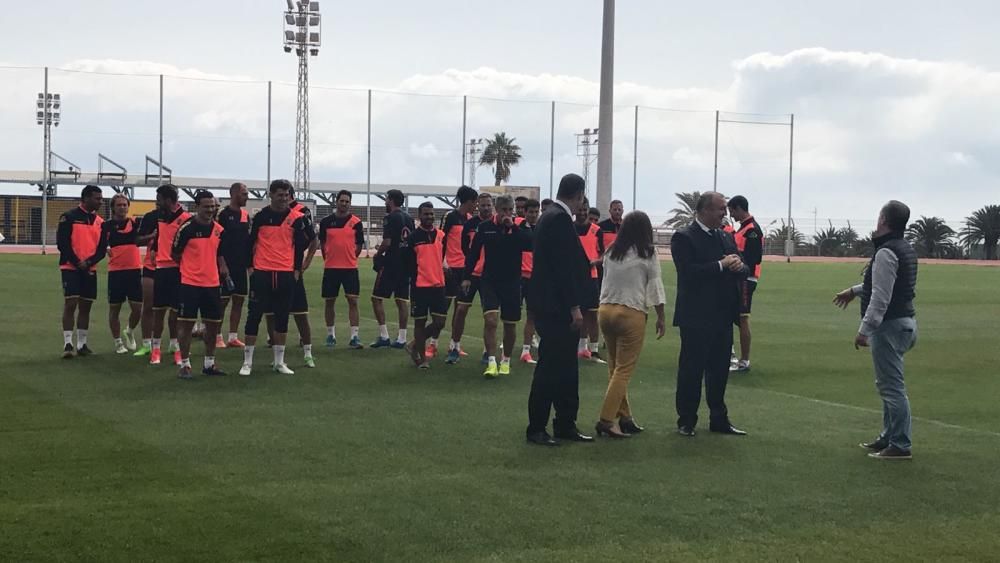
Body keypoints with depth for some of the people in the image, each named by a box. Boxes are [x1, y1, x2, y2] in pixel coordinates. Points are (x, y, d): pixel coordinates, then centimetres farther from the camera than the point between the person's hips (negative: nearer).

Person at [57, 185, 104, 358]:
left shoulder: (99, 221, 10)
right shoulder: (69, 217, -6)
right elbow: (62, 243, -10)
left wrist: (88, 262, -9)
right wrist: (77, 262, -14)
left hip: (90, 270, 5)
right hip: (70, 268, -5)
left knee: (85, 306, 8)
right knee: (70, 304, -11)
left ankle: (82, 344, 16)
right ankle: (68, 344, -9)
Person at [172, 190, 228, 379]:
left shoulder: (219, 229, 7)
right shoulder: (187, 228, -10)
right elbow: (175, 254, -2)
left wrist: (225, 273, 6)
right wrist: (189, 269, 1)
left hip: (213, 284, 6)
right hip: (190, 284, -6)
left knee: (213, 324, 10)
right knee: (186, 323, -2)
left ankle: (209, 363, 23)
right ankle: (185, 365, 6)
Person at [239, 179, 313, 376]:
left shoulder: (295, 218, 2)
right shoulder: (261, 216, -1)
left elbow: (300, 245, 9)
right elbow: (250, 242, 4)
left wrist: (297, 269, 5)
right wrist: (250, 267, 0)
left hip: (286, 273, 2)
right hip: (262, 272, -2)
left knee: (282, 317, 6)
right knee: (254, 315, 0)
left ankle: (279, 362, 15)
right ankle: (247, 362, 6)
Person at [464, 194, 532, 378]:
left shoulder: (519, 228, -1)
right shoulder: (485, 227, 1)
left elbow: (530, 244, -20)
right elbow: (473, 252, 7)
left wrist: (513, 227, -21)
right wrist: (467, 276, 6)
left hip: (512, 282, 1)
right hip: (489, 281, -1)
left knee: (510, 325, 9)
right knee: (490, 320, -17)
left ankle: (506, 361, 28)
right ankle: (491, 362, -16)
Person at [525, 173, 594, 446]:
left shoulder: (551, 216, 14)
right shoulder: (560, 219, -17)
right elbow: (564, 267, -21)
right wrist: (574, 307, -19)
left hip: (554, 304, 10)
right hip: (556, 305, -10)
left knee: (566, 367, 13)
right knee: (550, 367, -4)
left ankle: (565, 424, 19)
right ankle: (536, 428, 2)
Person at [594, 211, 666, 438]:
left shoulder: (610, 253, 8)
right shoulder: (647, 253, -5)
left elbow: (605, 282, 12)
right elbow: (655, 286, -3)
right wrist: (661, 317, 5)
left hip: (606, 310, 5)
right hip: (631, 313, -5)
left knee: (615, 367, 13)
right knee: (624, 370, -1)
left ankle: (624, 417, 17)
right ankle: (606, 420, -7)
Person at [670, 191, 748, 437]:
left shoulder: (726, 237, 14)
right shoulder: (684, 238, -8)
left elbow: (743, 272, 14)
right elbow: (689, 272, -21)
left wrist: (739, 266, -9)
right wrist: (721, 265, -19)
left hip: (723, 316, 7)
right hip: (696, 317, -7)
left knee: (720, 369, 11)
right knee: (691, 370, 2)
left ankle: (719, 419, 20)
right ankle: (686, 421, 10)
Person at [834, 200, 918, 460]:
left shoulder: (886, 253, -19)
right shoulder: (905, 249, 12)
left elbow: (880, 298, -23)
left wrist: (864, 330, -22)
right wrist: (855, 290, 32)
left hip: (889, 325, -10)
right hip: (904, 320, 10)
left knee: (892, 386, -6)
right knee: (888, 384, 19)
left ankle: (900, 445, -3)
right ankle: (889, 437, 27)